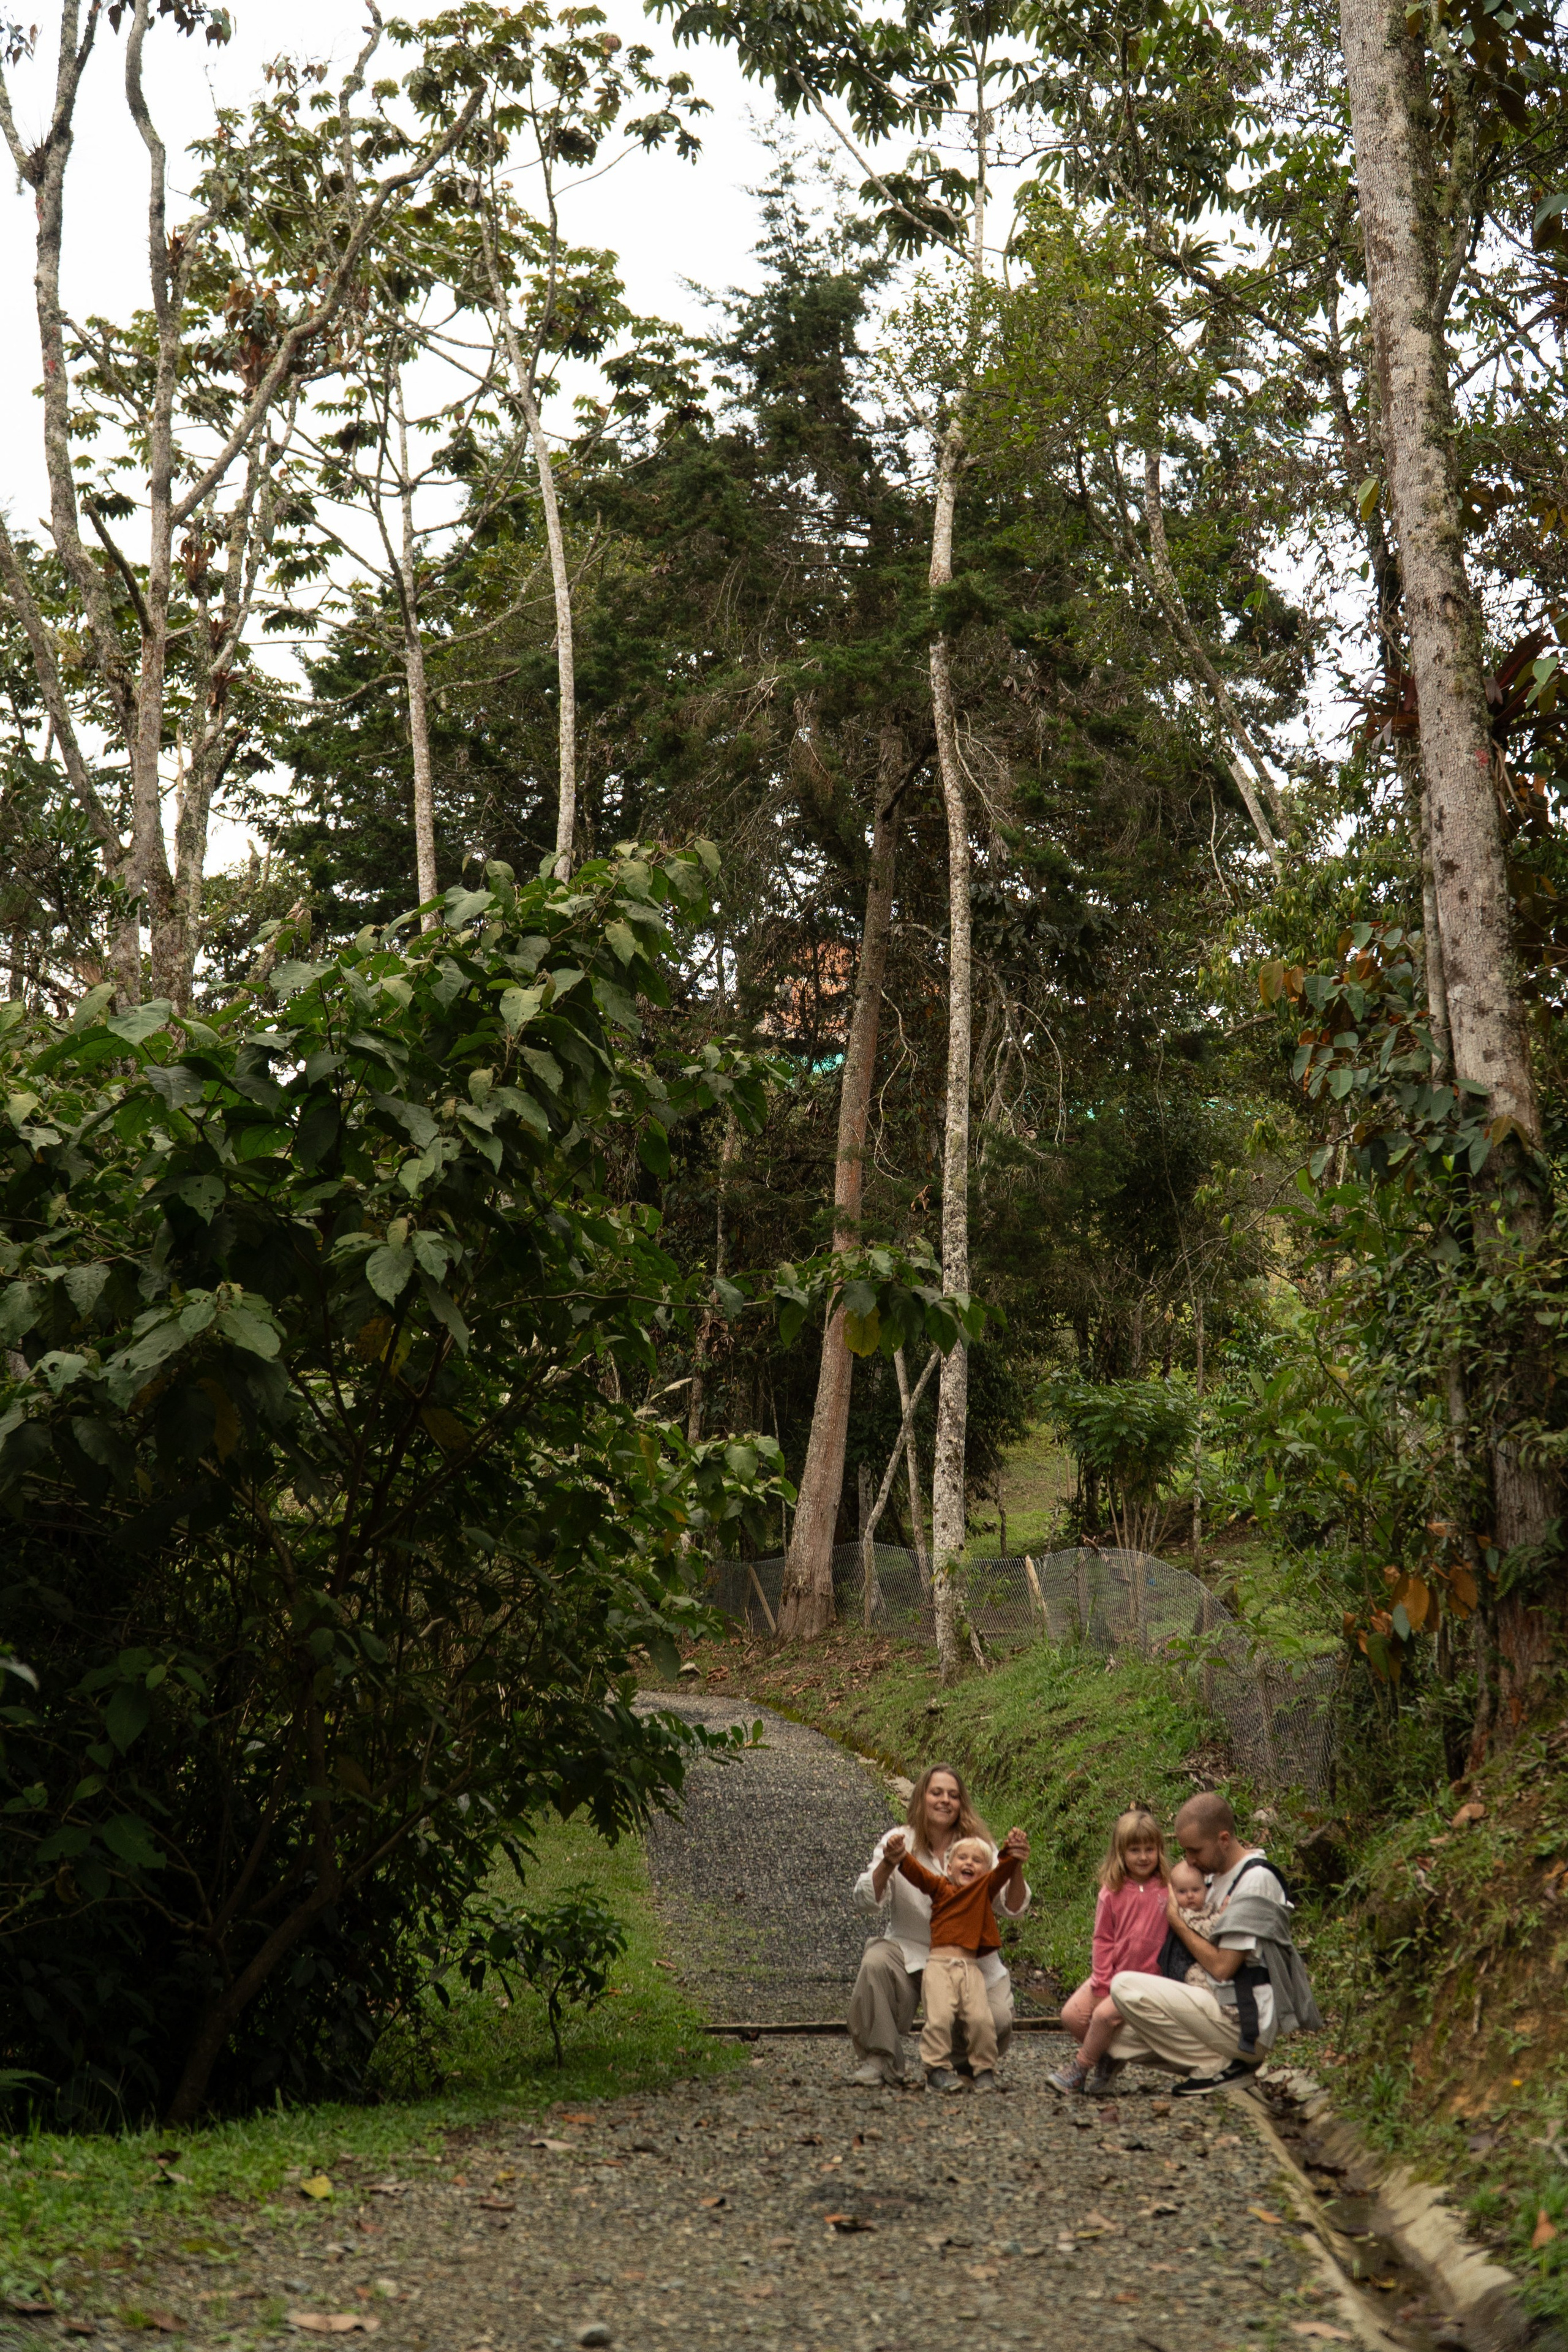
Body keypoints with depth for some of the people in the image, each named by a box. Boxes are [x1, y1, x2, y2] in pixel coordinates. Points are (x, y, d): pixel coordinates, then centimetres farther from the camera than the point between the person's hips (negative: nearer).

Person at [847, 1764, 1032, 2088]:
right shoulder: (900, 1842, -2)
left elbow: (1014, 1910, -7)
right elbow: (866, 1900, -14)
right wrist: (887, 1864, -34)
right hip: (910, 1951, -1)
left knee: (997, 2021, -22)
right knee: (876, 1962, -31)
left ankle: (965, 2062, 16)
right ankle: (878, 2061, -12)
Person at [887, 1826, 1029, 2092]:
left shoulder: (986, 1888, 16)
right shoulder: (940, 1887, 13)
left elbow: (1004, 1871, 2)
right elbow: (917, 1873, -1)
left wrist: (1012, 1852, -17)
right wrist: (899, 1855, -19)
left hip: (971, 1967, 1)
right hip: (939, 1963, -1)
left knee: (980, 2018, -9)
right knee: (939, 2017, -14)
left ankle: (984, 2071, 5)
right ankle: (937, 2070, -4)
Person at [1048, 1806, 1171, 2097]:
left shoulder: (1168, 1890, -3)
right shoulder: (1111, 1893, 2)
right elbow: (1103, 1940, 3)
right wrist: (1102, 1984, -4)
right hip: (1113, 1974, 4)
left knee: (1105, 2015, -23)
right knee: (1071, 2015, -12)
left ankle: (1079, 2069, -1)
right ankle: (1109, 2057, 10)